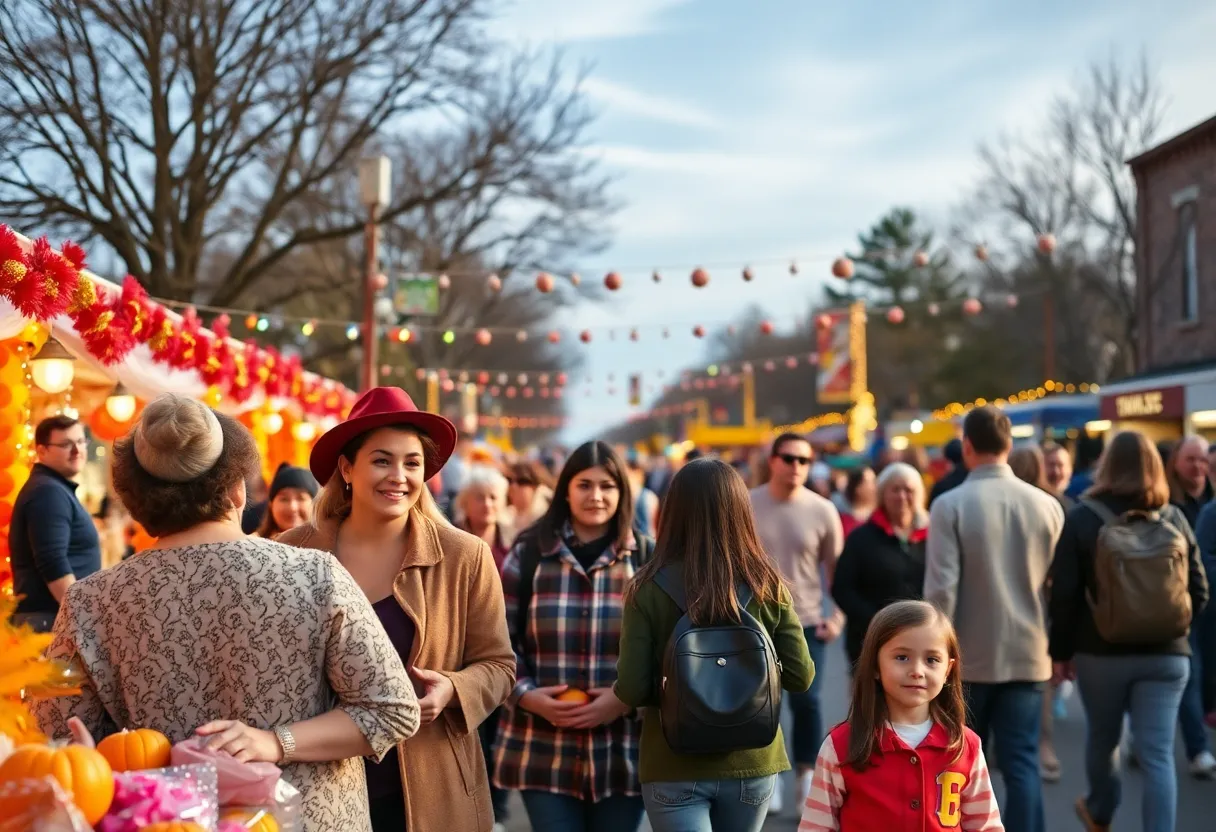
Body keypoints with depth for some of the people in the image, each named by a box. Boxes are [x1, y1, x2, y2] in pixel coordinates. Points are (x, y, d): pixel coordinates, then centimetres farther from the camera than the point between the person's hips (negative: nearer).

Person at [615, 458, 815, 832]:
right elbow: (800, 677, -2)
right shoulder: (768, 585, -7)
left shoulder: (649, 589, -13)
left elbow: (630, 690, -14)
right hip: (751, 762, 3)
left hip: (674, 767, -3)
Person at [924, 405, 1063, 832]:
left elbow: (941, 588, -14)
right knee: (1022, 764, 4)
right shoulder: (1047, 505, -1)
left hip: (969, 656, -2)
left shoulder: (950, 504, -11)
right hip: (1027, 654, 2)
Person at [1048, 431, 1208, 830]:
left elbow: (1065, 594, -8)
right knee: (1158, 754, 1)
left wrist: (1061, 650, 2)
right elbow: (1198, 592, 3)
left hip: (1101, 651, 0)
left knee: (1102, 738, 21)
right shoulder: (1174, 518, 1)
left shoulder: (1082, 518, -6)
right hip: (1165, 653, 1)